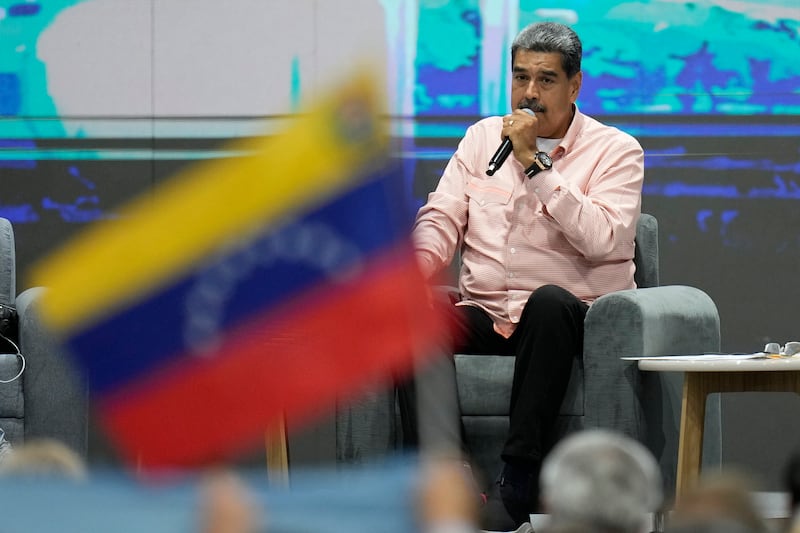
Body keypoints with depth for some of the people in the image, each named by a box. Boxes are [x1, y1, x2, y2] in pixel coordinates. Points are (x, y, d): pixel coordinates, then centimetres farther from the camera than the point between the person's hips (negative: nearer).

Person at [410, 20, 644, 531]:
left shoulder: (615, 151, 1)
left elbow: (602, 239, -15)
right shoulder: (482, 137, 16)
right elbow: (442, 218, 11)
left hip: (570, 316, -4)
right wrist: (416, 267, -12)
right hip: (485, 316, 4)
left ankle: (519, 481, -38)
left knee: (549, 301, -39)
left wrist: (534, 165, -15)